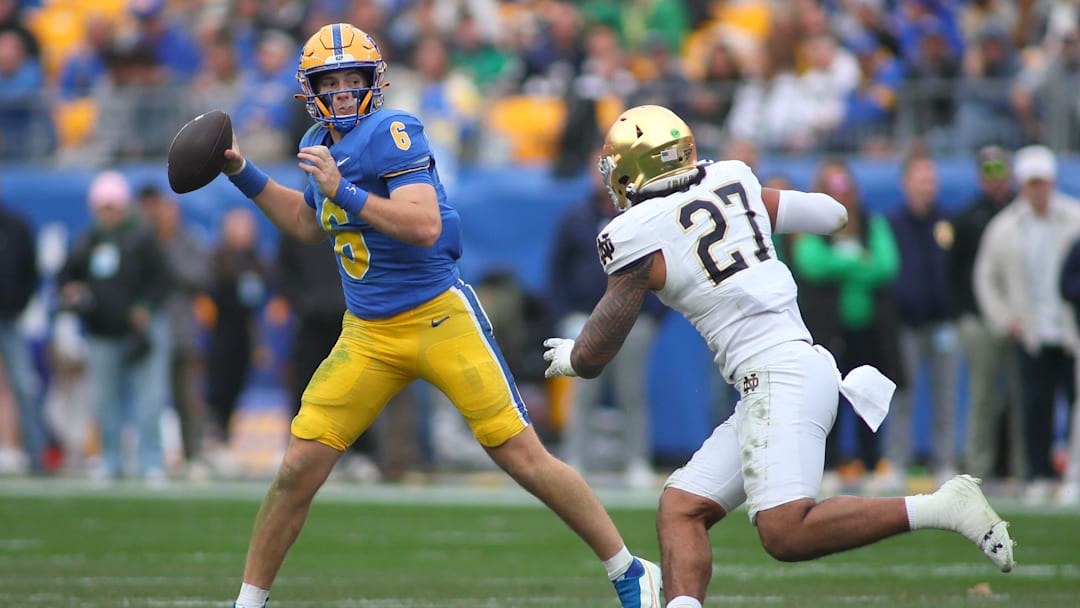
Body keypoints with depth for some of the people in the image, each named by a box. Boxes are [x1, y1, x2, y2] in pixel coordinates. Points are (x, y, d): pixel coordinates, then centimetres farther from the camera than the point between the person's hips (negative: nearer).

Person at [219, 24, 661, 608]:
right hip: (368, 336, 6)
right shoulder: (320, 143, 10)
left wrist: (343, 191, -30)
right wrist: (243, 174, 21)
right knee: (298, 470, -2)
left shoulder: (391, 132, -14)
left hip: (440, 319, -6)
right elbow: (308, 225, 29)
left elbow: (425, 226, -26)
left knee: (524, 458, -5)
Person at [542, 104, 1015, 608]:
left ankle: (942, 508, -19)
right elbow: (831, 215, 26)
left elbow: (591, 359, 4)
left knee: (786, 535, -18)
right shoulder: (733, 181, 14)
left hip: (779, 377, -9)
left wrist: (567, 356, 28)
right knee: (680, 510, 5)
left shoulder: (637, 238, -3)